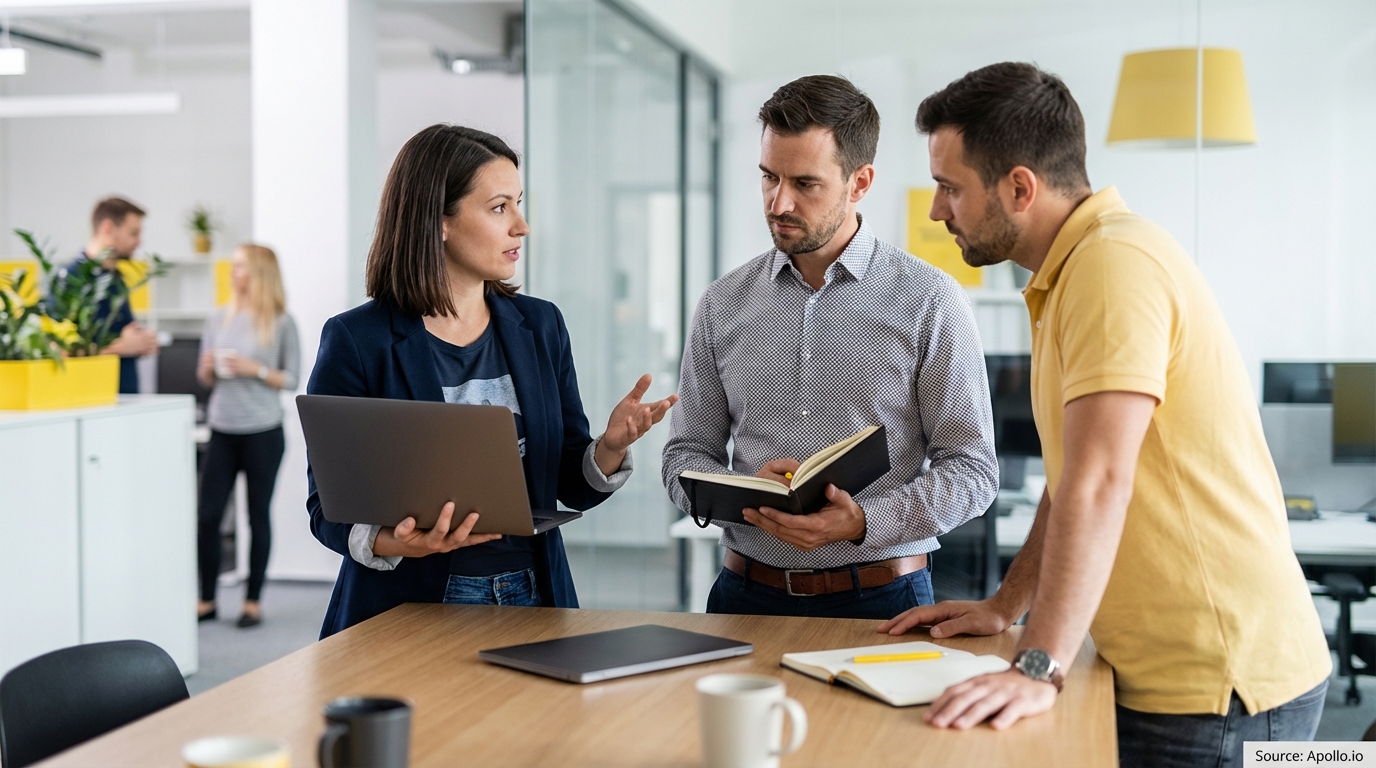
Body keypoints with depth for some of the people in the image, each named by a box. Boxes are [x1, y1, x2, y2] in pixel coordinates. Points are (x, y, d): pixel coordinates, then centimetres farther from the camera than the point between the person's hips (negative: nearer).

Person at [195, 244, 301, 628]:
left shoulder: (281, 323, -2)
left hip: (263, 433, -3)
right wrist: (209, 367, -7)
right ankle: (206, 599, 13)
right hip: (222, 431, 3)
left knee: (259, 516, 5)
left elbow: (292, 379, -2)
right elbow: (204, 378, 14)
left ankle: (253, 601, 14)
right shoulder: (217, 319, 8)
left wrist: (256, 370, -16)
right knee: (207, 515, 1)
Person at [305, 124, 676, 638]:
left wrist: (611, 446, -12)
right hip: (407, 610, -3)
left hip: (531, 601, 4)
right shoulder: (355, 342, -6)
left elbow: (573, 485, 8)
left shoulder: (540, 327, 7)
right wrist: (391, 543, -25)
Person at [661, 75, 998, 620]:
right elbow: (686, 455, 12)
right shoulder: (724, 305, 8)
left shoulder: (929, 300, -2)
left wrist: (864, 522, -18)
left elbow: (972, 469, -3)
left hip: (881, 597, -2)